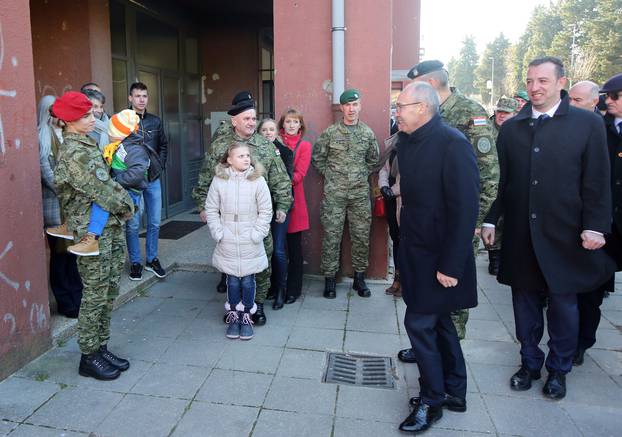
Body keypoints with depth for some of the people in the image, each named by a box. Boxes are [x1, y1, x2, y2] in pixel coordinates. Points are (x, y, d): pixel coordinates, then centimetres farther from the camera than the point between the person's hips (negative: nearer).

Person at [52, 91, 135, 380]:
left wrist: (125, 203, 6)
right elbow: (101, 192, -17)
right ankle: (89, 356, 15)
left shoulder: (89, 145, 14)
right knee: (95, 294, 0)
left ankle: (101, 347, 27)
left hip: (111, 227, 9)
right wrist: (126, 206, -3)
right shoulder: (74, 153, -16)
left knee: (109, 291, 14)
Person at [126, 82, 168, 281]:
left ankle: (152, 259, 24)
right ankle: (135, 263, 15)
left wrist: (160, 166, 9)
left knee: (155, 222, 9)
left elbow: (164, 145, 19)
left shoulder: (155, 121, 9)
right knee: (133, 224, 2)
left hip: (153, 178, 4)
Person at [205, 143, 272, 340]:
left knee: (248, 280, 7)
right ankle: (233, 316, 28)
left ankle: (246, 316, 25)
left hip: (250, 244, 0)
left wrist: (257, 234, -8)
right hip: (227, 243, 1)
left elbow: (265, 211, -2)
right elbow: (211, 209, 4)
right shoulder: (219, 180, -3)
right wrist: (218, 232, -3)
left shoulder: (258, 180, -5)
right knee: (232, 281, 9)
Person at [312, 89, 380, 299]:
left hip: (360, 193, 2)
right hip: (333, 194, -2)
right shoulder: (330, 132, -1)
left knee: (361, 236, 7)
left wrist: (363, 175, 7)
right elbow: (317, 158, 6)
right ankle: (330, 279, 13)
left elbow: (373, 159, 17)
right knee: (331, 236, 1)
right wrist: (329, 175, 2)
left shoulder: (368, 133, 6)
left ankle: (359, 277, 21)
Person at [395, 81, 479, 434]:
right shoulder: (407, 142, 5)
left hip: (439, 256, -8)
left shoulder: (452, 144, -18)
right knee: (438, 321, 18)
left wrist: (451, 265, -22)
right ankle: (454, 392, 36)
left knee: (419, 323, -2)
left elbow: (465, 208, -22)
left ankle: (432, 400, 20)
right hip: (416, 250, 8)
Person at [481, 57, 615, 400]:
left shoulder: (588, 124, -2)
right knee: (525, 303, 12)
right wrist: (491, 220, 3)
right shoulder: (511, 128, 5)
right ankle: (530, 362, 31)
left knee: (563, 305, 11)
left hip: (563, 235, -2)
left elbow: (598, 182, -3)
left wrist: (594, 227, -9)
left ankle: (558, 369, 30)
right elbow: (501, 180, 7)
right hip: (520, 235, 2)